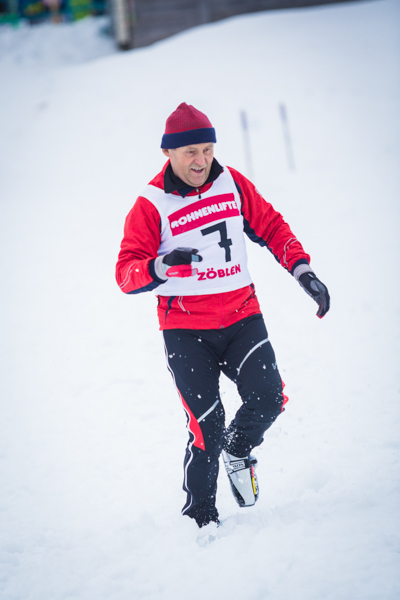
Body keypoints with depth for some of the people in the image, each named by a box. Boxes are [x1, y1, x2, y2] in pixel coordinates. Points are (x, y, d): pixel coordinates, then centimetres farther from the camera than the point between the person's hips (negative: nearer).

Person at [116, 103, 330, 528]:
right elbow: (126, 272, -13)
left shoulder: (232, 184, 3)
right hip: (185, 329, -3)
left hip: (241, 316, 3)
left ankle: (237, 451, 20)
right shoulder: (151, 206, -8)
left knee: (268, 398, -14)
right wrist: (160, 266, -35)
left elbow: (271, 226, 12)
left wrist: (302, 270, -2)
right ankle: (200, 518, 8)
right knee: (207, 426, -11)